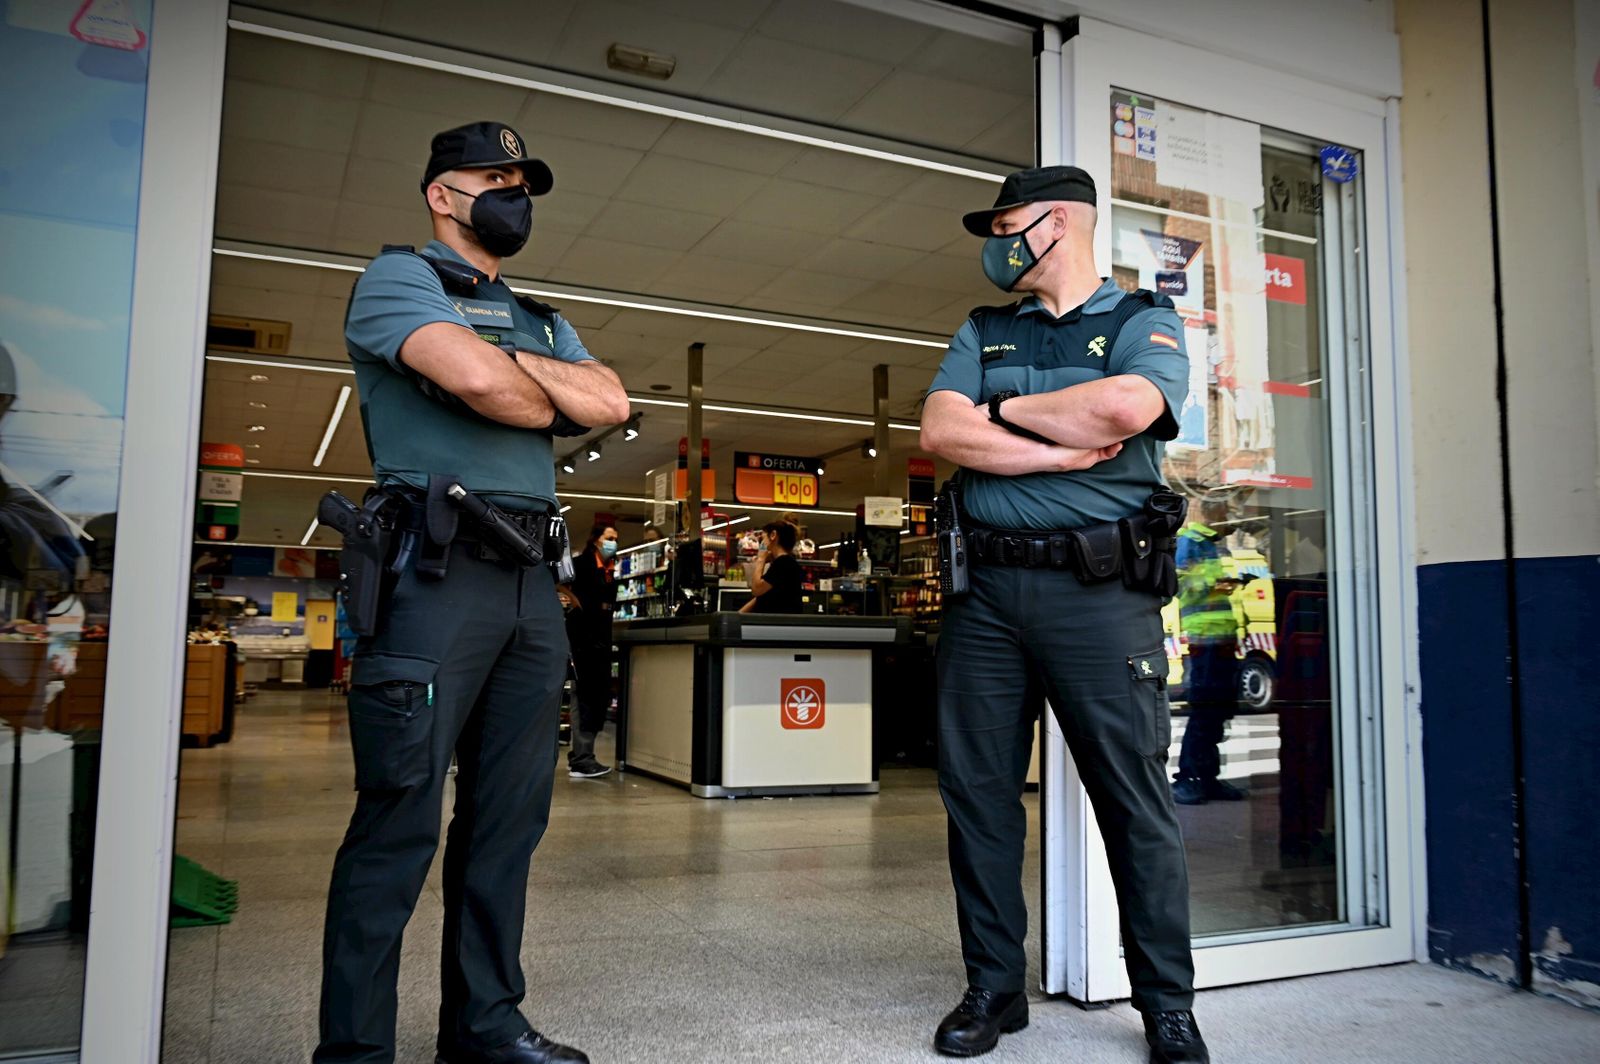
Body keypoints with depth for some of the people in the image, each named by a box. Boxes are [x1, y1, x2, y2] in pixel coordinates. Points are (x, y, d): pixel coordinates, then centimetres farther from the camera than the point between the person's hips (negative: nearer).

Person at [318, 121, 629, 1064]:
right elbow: (472, 376, -16)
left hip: (532, 581, 7)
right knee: (400, 820, -5)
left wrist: (519, 366, -3)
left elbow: (610, 402, 9)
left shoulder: (542, 323, 26)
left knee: (509, 820, 9)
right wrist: (549, 405, 3)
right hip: (437, 570, -7)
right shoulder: (399, 277, 4)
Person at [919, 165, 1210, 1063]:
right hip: (986, 588, 4)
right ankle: (994, 988, 22)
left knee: (1137, 801, 1)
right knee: (977, 792, 7)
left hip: (1098, 590, -4)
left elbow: (1126, 407, -17)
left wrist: (1008, 410, -4)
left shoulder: (1144, 320, 6)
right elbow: (941, 432, 1)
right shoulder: (983, 333, 18)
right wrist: (1062, 450, -9)